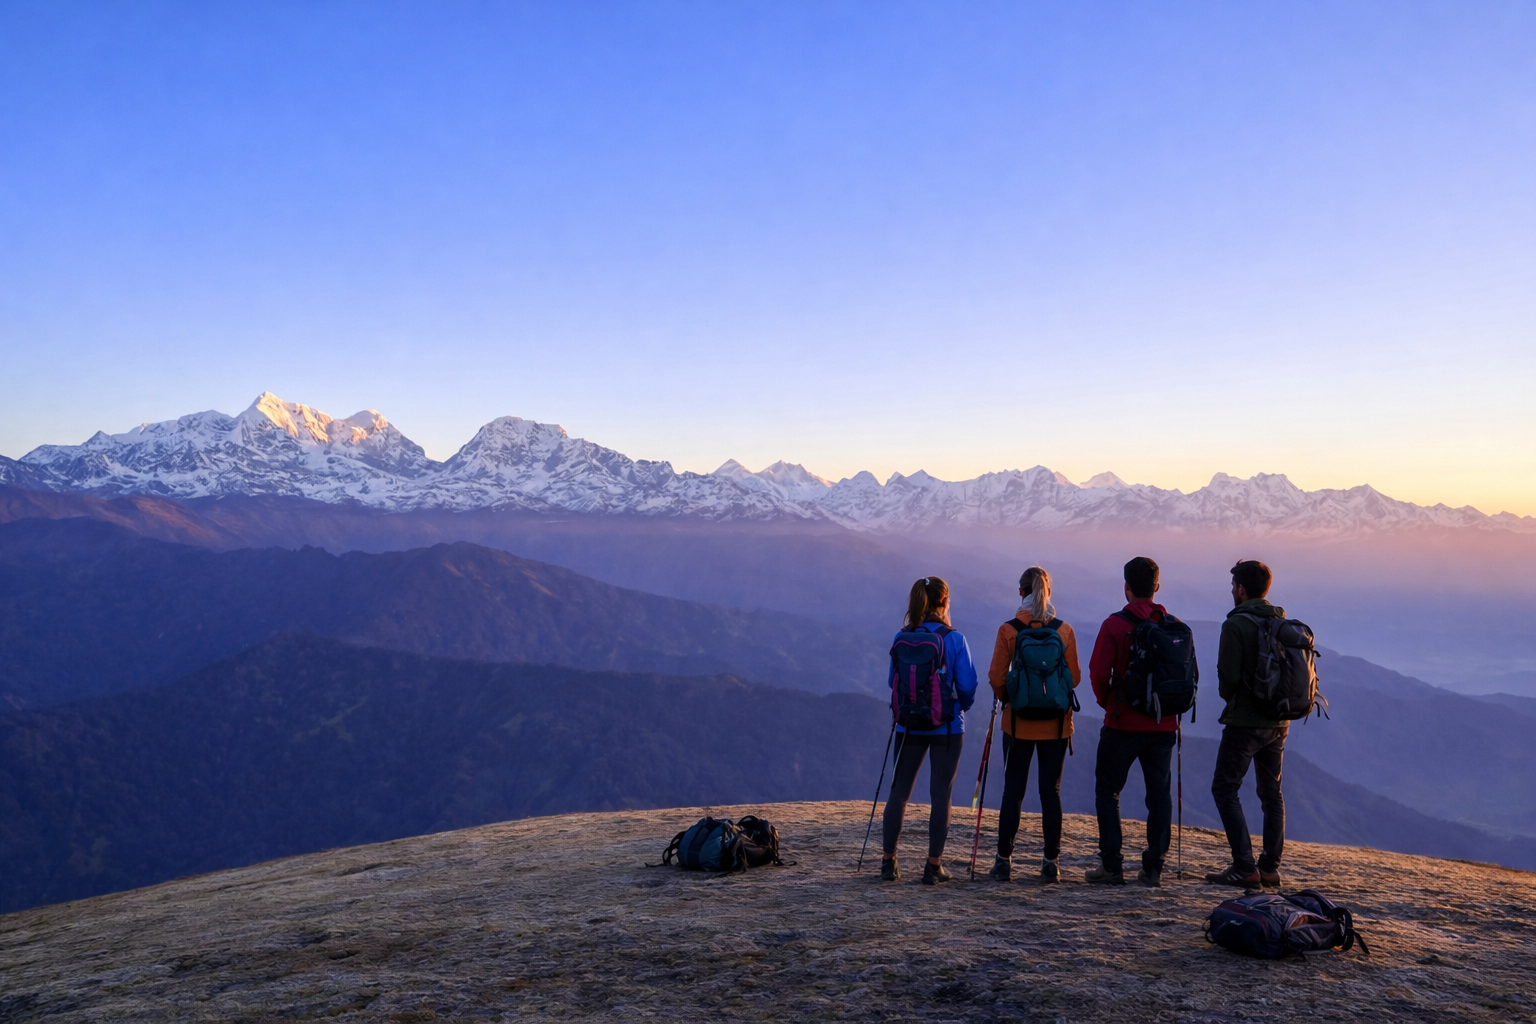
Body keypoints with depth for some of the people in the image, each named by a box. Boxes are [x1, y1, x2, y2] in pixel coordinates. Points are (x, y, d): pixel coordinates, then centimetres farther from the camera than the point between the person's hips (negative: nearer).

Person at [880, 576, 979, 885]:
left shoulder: (902, 638, -4)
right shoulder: (954, 639, -10)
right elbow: (967, 685, -9)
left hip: (909, 725, 2)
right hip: (947, 727, -2)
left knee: (898, 792, 11)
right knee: (940, 795, 5)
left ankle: (888, 861, 15)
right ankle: (934, 867, 9)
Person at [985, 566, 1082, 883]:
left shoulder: (1008, 630, -7)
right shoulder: (1065, 631, -3)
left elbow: (996, 677, -6)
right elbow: (1074, 677, 0)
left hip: (1018, 721, -1)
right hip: (1056, 723, 1)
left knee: (1013, 790, 7)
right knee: (1051, 790, 8)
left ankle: (1004, 860, 10)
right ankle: (1051, 863, 10)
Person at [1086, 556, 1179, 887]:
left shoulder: (1115, 624, -10)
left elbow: (1099, 672, -12)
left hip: (1123, 723, -4)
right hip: (1164, 724, 4)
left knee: (1107, 790, 7)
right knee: (1159, 792, 11)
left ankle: (1112, 866, 6)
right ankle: (1154, 867, 11)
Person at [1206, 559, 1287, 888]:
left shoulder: (1236, 624, -13)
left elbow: (1228, 675, -17)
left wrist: (1227, 696, 4)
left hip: (1245, 721, -7)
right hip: (1279, 721, 7)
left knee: (1225, 789, 0)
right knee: (1271, 792, 15)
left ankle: (1244, 868, -6)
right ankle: (1270, 867, 17)